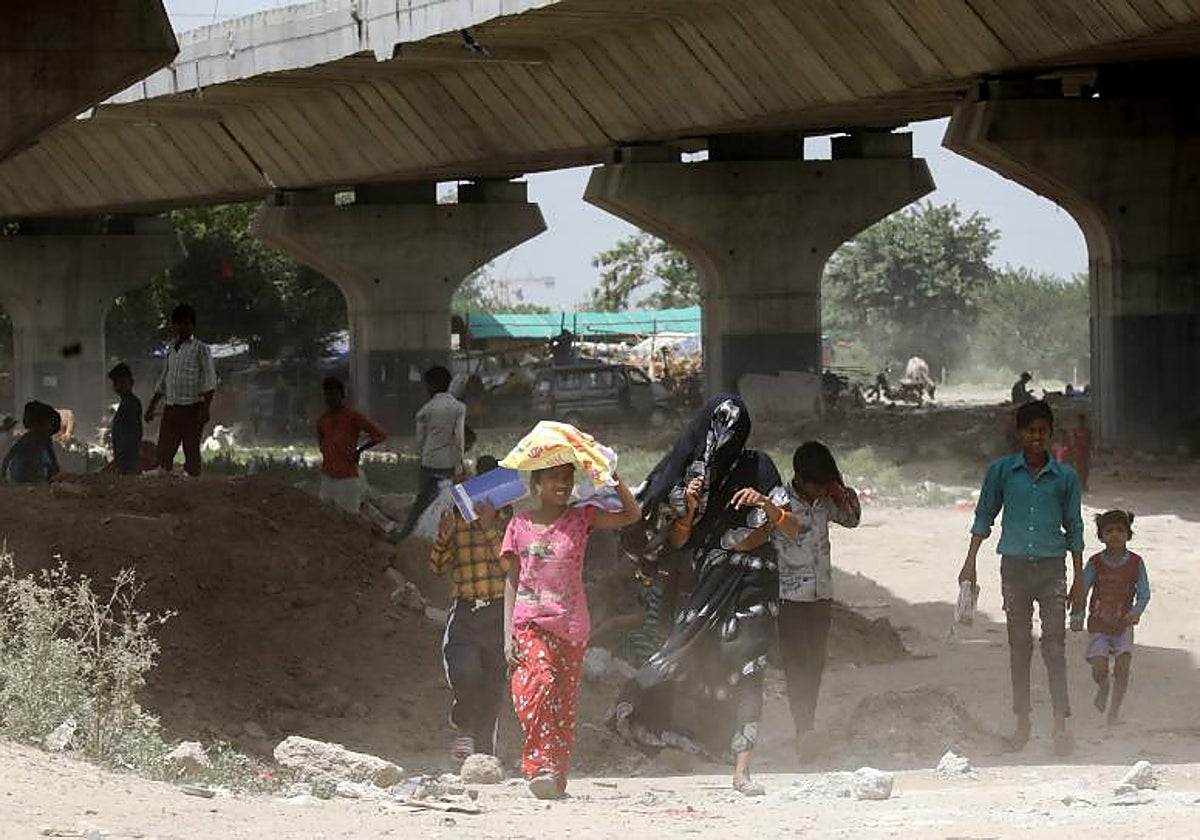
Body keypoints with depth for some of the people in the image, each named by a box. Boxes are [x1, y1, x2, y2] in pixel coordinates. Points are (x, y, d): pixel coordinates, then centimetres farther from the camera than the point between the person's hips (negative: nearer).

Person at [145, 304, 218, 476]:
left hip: (192, 408, -6)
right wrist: (153, 405, 21)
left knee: (192, 451, -4)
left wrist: (205, 409, -17)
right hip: (171, 409, 6)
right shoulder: (171, 349, 16)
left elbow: (209, 383, -8)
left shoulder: (200, 349, -1)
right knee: (163, 453, -1)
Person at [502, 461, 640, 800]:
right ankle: (542, 766, -29)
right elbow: (512, 583, 10)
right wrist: (508, 635, 2)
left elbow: (632, 514, 0)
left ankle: (557, 778, 6)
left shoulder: (580, 519, 8)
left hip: (571, 627, 2)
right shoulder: (520, 525, 8)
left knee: (564, 705, 1)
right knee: (540, 683, -25)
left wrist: (612, 478, -12)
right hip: (531, 623, -2)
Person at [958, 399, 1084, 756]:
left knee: (1054, 645, -7)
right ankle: (1022, 724, 14)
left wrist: (1079, 579, 8)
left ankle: (1061, 724, -9)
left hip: (1051, 567, -1)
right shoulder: (1002, 470, 1)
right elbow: (984, 517, 10)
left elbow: (1074, 528, 8)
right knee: (1019, 646, 8)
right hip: (1014, 566, 1)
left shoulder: (1065, 476, 1)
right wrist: (970, 563, 5)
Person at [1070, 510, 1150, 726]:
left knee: (1122, 667, -11)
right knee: (1099, 669, -9)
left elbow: (1144, 592, -5)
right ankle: (1103, 688, 27)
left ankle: (1114, 711, 1)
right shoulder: (1095, 563, -5)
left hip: (1123, 624, 0)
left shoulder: (1135, 563, -4)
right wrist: (1077, 616, -17)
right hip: (1098, 624, 0)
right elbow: (1082, 591, -4)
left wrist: (1137, 611, -25)